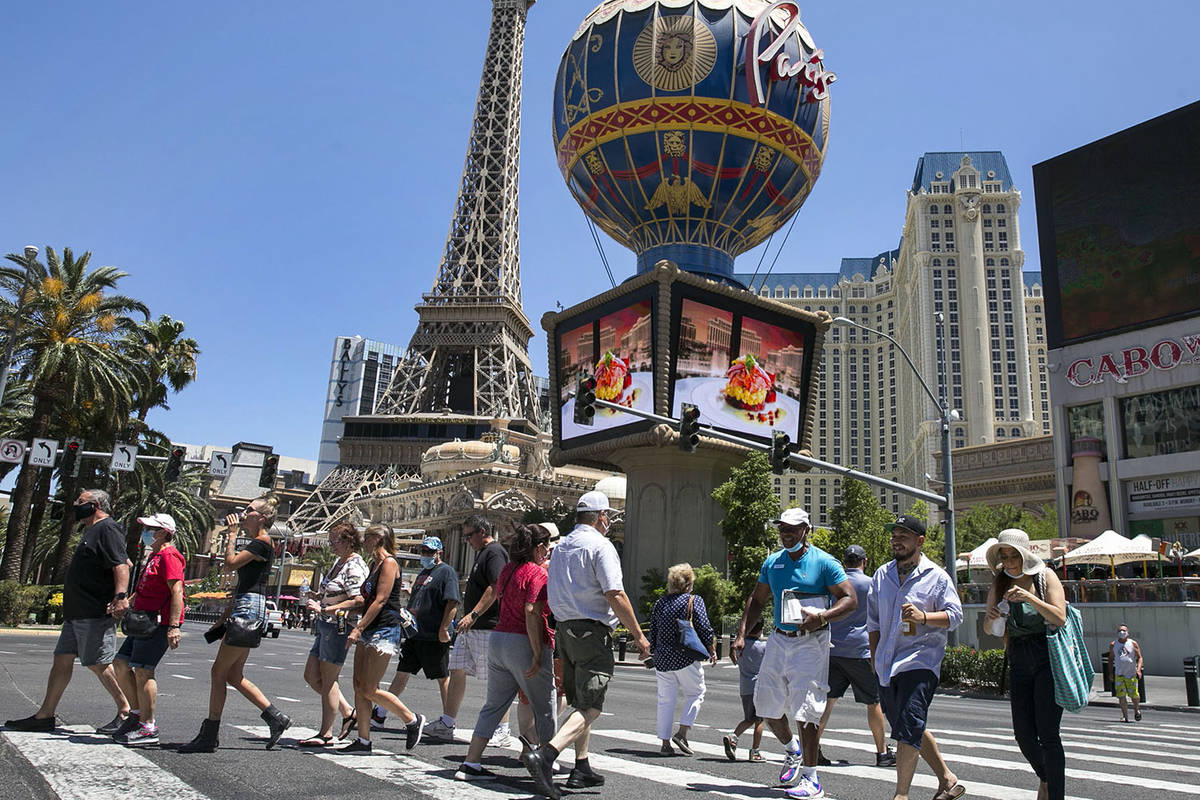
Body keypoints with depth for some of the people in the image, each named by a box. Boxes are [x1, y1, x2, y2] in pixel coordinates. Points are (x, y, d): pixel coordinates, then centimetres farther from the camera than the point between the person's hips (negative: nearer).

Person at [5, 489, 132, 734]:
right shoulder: (92, 531, 21)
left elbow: (121, 566, -23)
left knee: (98, 664, -6)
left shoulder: (107, 529, -11)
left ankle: (126, 712, 2)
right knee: (62, 660, 12)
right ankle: (44, 716, 20)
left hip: (96, 613, -10)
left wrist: (120, 596, -34)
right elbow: (124, 562, 27)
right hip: (77, 613, 10)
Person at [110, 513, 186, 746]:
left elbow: (177, 591, -22)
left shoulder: (169, 557, -13)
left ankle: (148, 728, -3)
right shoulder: (155, 556, 21)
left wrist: (173, 627, -27)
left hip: (159, 622, -11)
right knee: (121, 664, 12)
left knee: (142, 670, -9)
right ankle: (138, 713, 21)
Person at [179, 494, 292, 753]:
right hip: (243, 608, 10)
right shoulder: (255, 543, 20)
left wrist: (232, 534, -8)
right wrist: (224, 617, 23)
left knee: (219, 672, -4)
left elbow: (230, 564, -20)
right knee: (233, 675, 11)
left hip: (249, 609, -10)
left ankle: (210, 736, 5)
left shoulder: (262, 542, -11)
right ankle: (276, 717, 14)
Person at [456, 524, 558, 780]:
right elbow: (532, 612, -21)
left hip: (498, 640, 8)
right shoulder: (537, 573, -12)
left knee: (493, 704, 13)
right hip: (524, 644, -7)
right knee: (544, 708, 8)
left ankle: (470, 764, 11)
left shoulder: (507, 569, 12)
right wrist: (538, 654, -21)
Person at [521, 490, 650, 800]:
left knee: (581, 703, 18)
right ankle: (544, 756, -22)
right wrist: (638, 635, -11)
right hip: (592, 633, -8)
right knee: (590, 707, -7)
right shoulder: (600, 545, -11)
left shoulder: (561, 546, 14)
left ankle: (582, 769, 22)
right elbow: (615, 595, -17)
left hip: (564, 630, 8)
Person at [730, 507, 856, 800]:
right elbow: (756, 600, 15)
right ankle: (792, 750, 38)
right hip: (778, 640, 6)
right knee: (767, 705, 12)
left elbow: (851, 600, -9)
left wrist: (822, 616, -25)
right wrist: (741, 635, 6)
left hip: (810, 643, -6)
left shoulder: (824, 562, -6)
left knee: (805, 711, -6)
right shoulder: (772, 562, 9)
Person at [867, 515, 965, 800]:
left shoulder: (937, 577, -1)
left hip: (920, 661, -6)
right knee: (909, 729, 14)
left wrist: (923, 616, -22)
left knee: (908, 728, -13)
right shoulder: (882, 575, 12)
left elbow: (955, 615, -5)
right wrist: (875, 659, 14)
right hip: (886, 665, 6)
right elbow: (873, 621, 17)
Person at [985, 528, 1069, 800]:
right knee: (1023, 734, 6)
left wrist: (1030, 597, -27)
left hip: (1048, 658, -4)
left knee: (1048, 734, -9)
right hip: (1019, 661, 4)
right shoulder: (999, 583, 6)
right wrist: (992, 617, -15)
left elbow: (1060, 618, -14)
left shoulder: (1045, 576, -4)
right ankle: (1044, 778, 33)